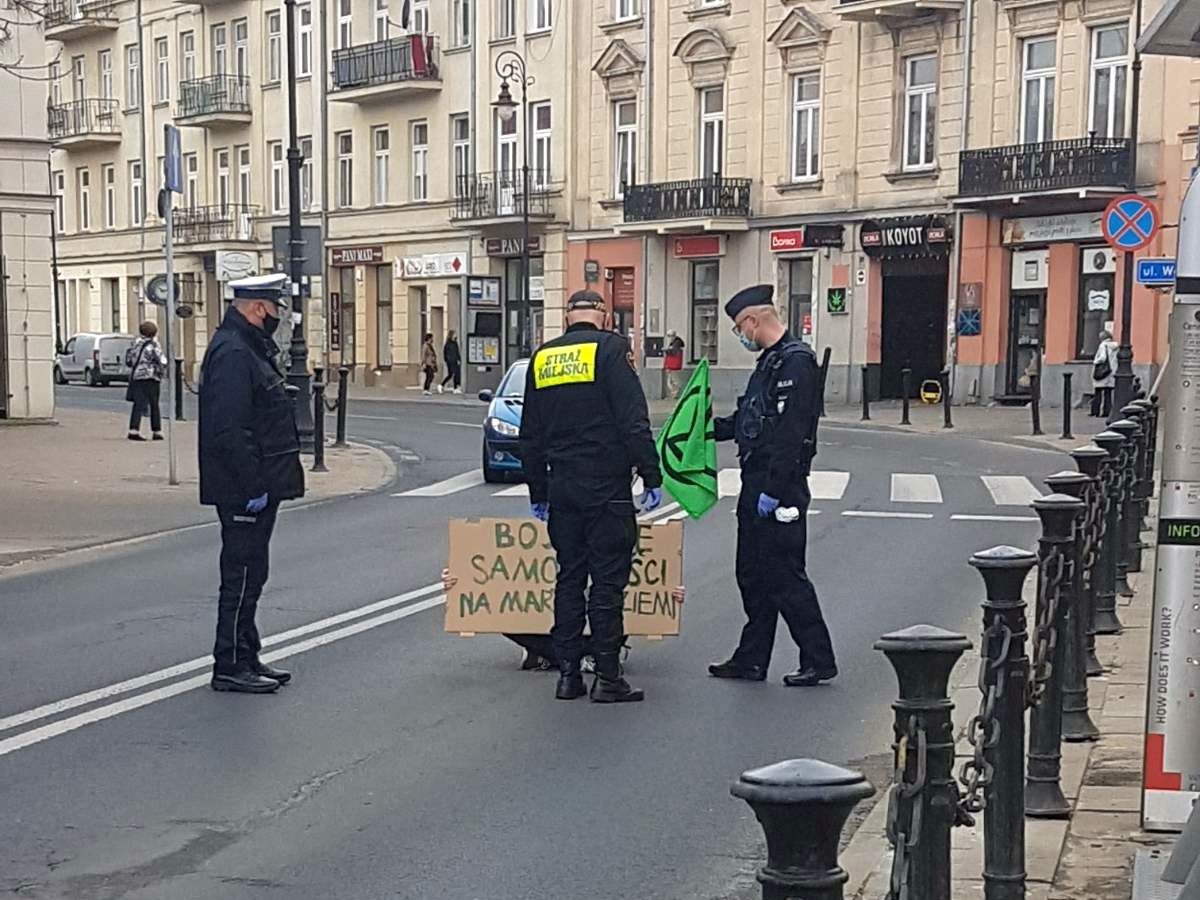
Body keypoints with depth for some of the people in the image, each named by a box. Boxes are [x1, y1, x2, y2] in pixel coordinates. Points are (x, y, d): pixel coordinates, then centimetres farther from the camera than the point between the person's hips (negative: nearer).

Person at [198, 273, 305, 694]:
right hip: (243, 490, -11)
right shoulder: (233, 354, -18)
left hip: (257, 488, 11)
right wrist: (252, 487, -24)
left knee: (249, 574, 15)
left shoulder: (249, 349, 16)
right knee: (242, 576, -4)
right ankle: (230, 666, 2)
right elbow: (228, 431, -25)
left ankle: (246, 657, 24)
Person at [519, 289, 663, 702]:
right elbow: (634, 423, -14)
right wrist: (652, 477, -8)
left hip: (562, 489, 5)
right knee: (608, 580, -1)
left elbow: (530, 436, 16)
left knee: (569, 578, 12)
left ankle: (568, 672, 13)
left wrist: (537, 492, 22)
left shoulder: (542, 358, 11)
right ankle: (607, 677, 1)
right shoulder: (610, 349, -7)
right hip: (607, 489, -5)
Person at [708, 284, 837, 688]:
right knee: (753, 575, 13)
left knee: (784, 576, -5)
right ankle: (751, 659, 21)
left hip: (780, 489, -10)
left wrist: (774, 489, -24)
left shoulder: (796, 361, -16)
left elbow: (791, 433, -23)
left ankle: (819, 660, 5)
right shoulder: (770, 362, 16)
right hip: (756, 485, 10)